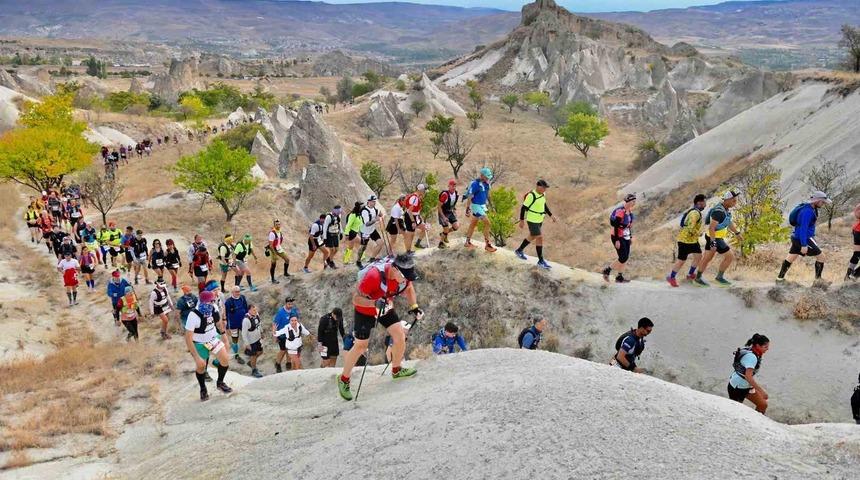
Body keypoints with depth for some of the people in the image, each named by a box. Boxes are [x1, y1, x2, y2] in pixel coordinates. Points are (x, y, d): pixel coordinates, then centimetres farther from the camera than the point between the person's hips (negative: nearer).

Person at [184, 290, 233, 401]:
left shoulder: (213, 309, -18)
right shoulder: (194, 315, -34)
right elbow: (188, 338, -31)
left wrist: (223, 335, 17)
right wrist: (197, 357, -31)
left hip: (213, 338, 4)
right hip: (199, 344, -4)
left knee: (225, 360, -2)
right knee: (201, 366, 6)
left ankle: (220, 383, 25)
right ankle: (203, 390, 35)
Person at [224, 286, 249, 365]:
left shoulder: (243, 298, -7)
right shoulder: (228, 301, -20)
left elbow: (246, 309, 7)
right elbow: (226, 314, -13)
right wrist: (227, 326, -10)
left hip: (243, 322, 4)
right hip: (233, 324, -4)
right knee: (234, 340, 12)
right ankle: (236, 356, 28)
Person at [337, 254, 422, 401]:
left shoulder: (404, 272, -22)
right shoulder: (374, 275, -40)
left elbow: (409, 287, 2)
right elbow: (356, 298, -33)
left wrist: (414, 306, -10)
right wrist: (375, 303, -48)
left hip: (385, 307, 5)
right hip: (365, 308, -5)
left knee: (400, 336, -1)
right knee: (361, 346, -1)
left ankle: (396, 370, 25)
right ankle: (344, 379, 19)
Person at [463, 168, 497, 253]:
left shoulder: (485, 183, 5)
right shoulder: (475, 184, -20)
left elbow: (487, 194, 18)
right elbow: (469, 197, -20)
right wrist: (467, 209, -21)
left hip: (482, 206, 9)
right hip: (476, 206, -9)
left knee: (473, 224, 17)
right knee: (487, 223, -12)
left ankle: (468, 242, 28)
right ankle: (488, 245, -7)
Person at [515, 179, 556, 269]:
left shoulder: (543, 194, 1)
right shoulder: (531, 196, -23)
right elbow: (523, 208, -18)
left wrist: (551, 215, 11)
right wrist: (522, 221, -16)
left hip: (539, 220, 9)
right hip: (532, 221, -9)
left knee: (532, 237, 22)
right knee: (540, 238, -9)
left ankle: (519, 251, 42)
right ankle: (541, 261, 0)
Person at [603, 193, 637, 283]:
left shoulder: (629, 210, 7)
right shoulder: (620, 211, -21)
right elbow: (616, 226, -21)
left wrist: (631, 237, 18)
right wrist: (617, 240, -22)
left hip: (626, 237, 9)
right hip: (618, 237, -9)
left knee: (626, 258, 6)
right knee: (623, 258, -8)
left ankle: (620, 277, 14)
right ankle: (607, 270, 10)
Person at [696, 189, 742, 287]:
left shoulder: (726, 208, 3)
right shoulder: (719, 211, -28)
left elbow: (729, 222, 20)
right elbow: (711, 227, -30)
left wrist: (737, 233, 26)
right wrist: (713, 243, -31)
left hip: (714, 237, 10)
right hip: (715, 238, -10)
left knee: (707, 258, 18)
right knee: (730, 256, -3)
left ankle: (698, 277, 28)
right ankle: (719, 277, 9)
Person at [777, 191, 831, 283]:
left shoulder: (810, 208, 10)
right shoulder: (807, 211, -21)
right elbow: (803, 228, -25)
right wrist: (804, 245, -27)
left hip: (797, 237, 10)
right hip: (803, 238, -10)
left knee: (791, 258, 15)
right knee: (821, 256, -2)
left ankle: (780, 278, 22)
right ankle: (818, 280, 4)